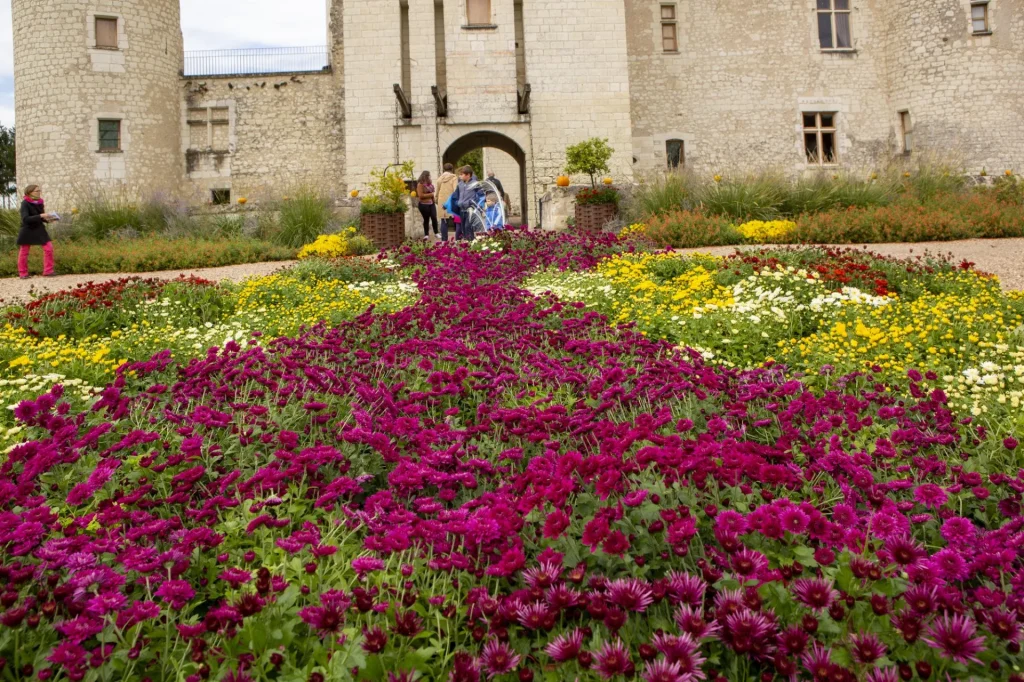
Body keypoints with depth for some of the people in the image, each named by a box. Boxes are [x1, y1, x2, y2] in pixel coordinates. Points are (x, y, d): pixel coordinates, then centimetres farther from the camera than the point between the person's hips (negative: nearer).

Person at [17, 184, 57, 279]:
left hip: (39, 229, 5)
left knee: (49, 248, -5)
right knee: (23, 252, 5)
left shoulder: (39, 202, 2)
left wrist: (47, 219, -7)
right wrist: (41, 216, -32)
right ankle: (23, 273, 17)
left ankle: (48, 271, 2)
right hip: (27, 230, -5)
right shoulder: (25, 204, -16)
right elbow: (25, 219, -27)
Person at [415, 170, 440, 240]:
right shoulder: (420, 184, -10)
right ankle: (426, 234, 13)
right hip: (424, 204, -6)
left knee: (434, 218, -1)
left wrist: (433, 195, 10)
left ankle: (436, 233, 11)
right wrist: (430, 194, -12)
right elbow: (420, 195, -16)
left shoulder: (429, 183, 10)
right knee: (426, 219, 2)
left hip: (431, 203, 6)